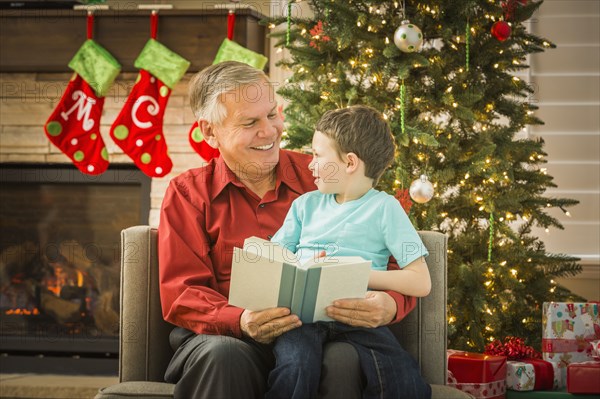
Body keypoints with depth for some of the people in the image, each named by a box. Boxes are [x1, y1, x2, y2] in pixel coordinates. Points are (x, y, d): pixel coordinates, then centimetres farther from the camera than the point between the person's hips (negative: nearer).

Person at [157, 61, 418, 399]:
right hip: (233, 338, 0)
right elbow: (181, 295, 1)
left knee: (346, 359, -35)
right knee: (224, 354, -37)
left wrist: (389, 304, -17)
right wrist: (241, 322, -21)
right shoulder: (188, 193, 11)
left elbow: (397, 265, 9)